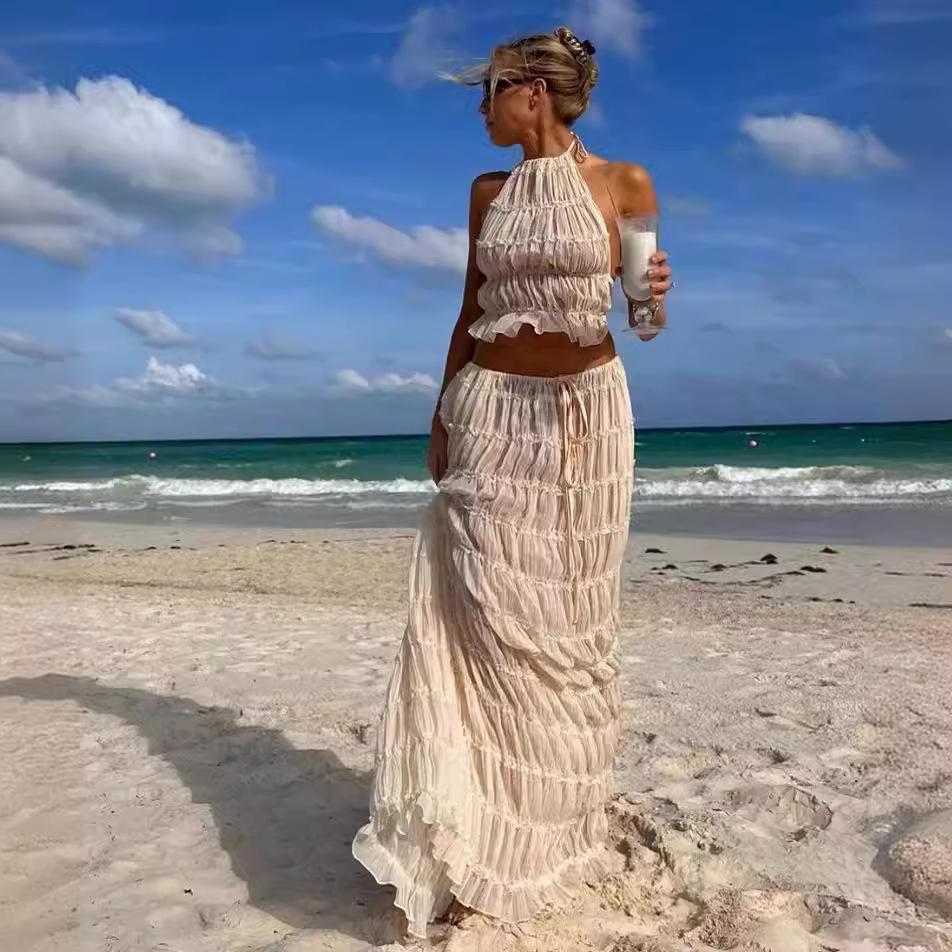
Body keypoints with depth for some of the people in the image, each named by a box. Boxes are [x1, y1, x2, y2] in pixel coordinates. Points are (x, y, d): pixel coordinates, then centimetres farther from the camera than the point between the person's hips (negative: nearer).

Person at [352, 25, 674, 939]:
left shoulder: (625, 183, 2)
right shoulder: (488, 191, 10)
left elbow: (644, 309, 7)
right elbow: (471, 309, 13)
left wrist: (656, 300, -17)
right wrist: (440, 415, 10)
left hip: (587, 409, -1)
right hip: (492, 410, 2)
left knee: (571, 618, 3)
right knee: (488, 607, -6)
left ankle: (559, 814, 24)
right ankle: (480, 838, 4)